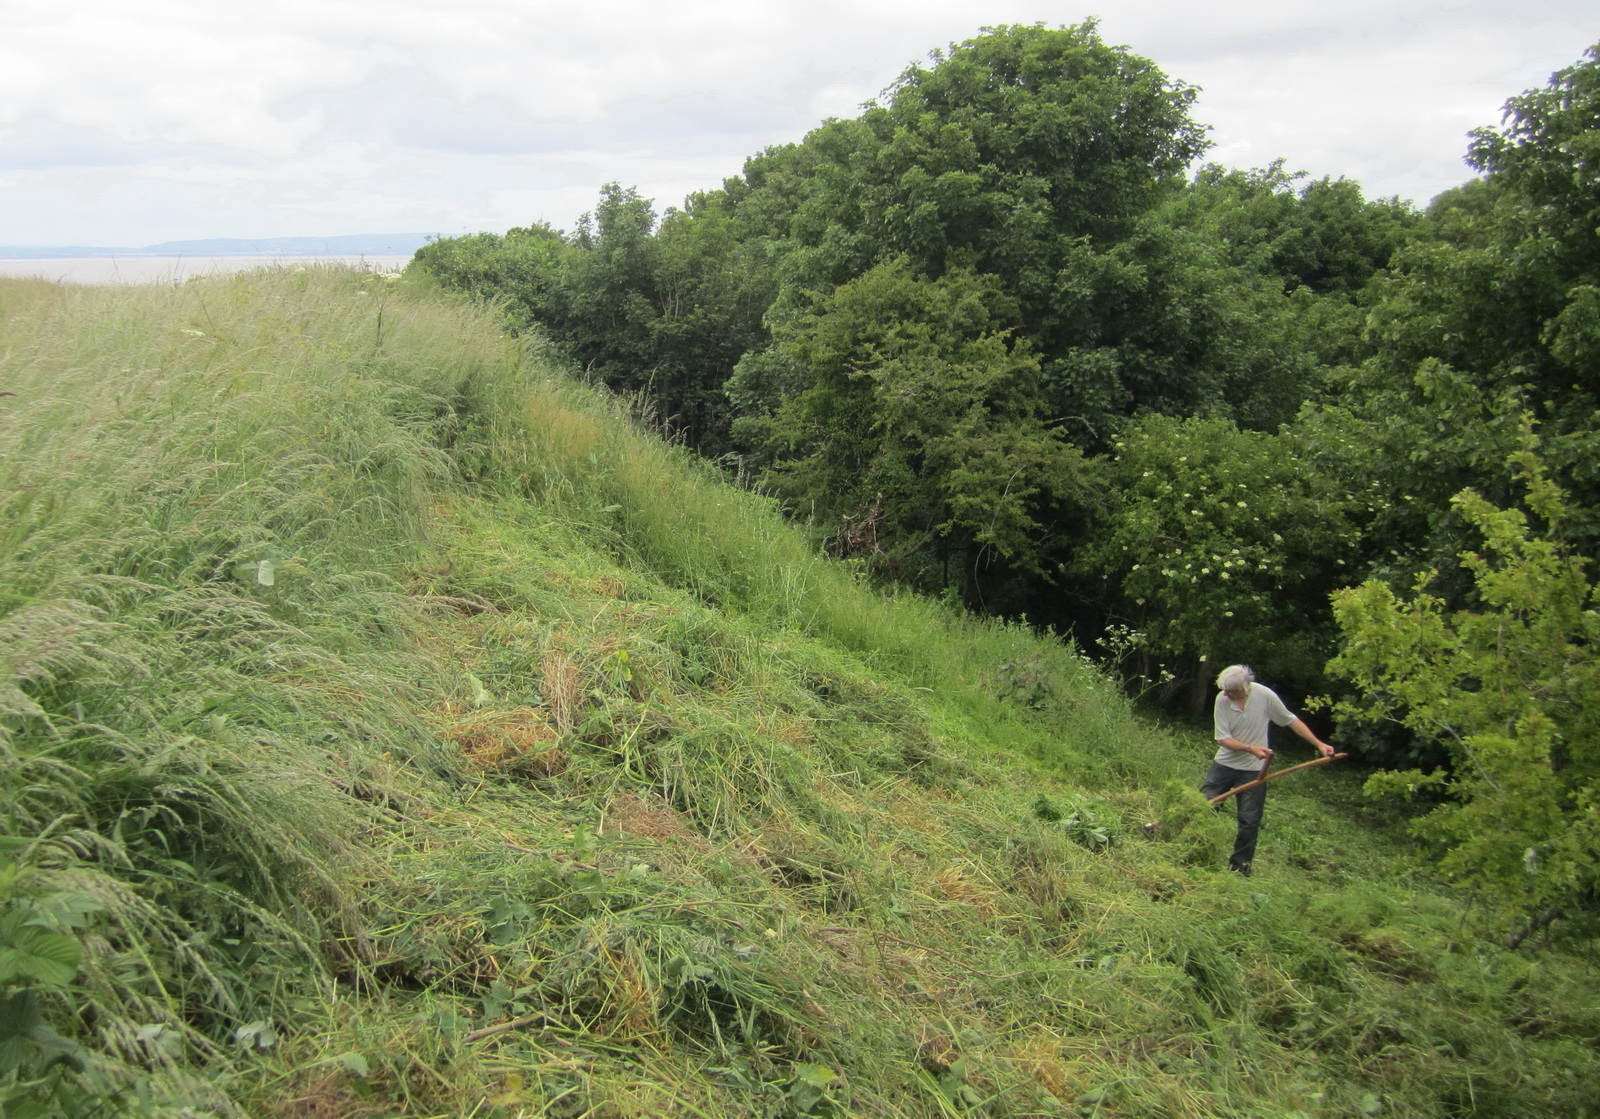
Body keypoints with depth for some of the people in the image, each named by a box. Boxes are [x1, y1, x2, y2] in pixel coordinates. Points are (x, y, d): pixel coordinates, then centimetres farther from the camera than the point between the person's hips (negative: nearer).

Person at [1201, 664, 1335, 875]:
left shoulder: (1265, 696, -18)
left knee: (1249, 822, 1)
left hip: (1253, 769, -1)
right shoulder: (1222, 699, -17)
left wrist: (1319, 744, -6)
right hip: (1224, 763, 1)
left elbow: (1291, 720, -3)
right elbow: (1222, 738, -15)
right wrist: (1251, 749, -27)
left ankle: (1240, 866, 17)